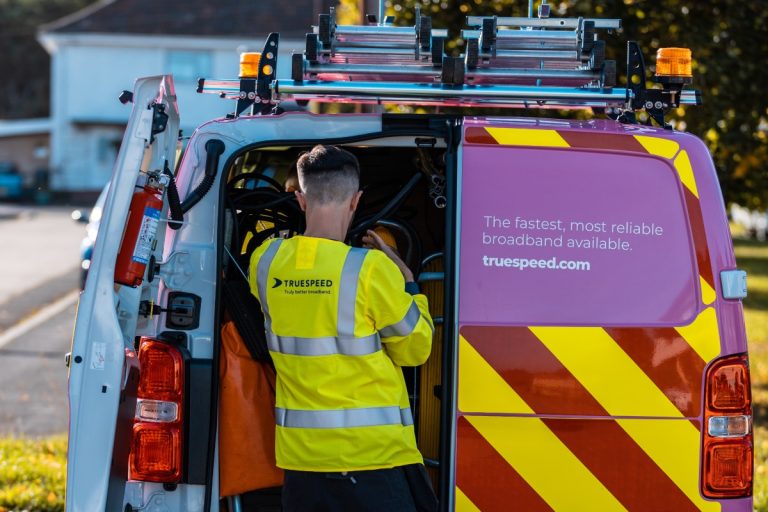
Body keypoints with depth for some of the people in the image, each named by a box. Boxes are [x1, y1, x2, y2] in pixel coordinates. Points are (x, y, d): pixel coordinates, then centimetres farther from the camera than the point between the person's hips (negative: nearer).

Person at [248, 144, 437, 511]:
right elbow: (414, 349, -3)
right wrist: (408, 282, 9)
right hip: (373, 454, -5)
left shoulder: (265, 261, 1)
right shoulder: (371, 269, -14)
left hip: (299, 453, 5)